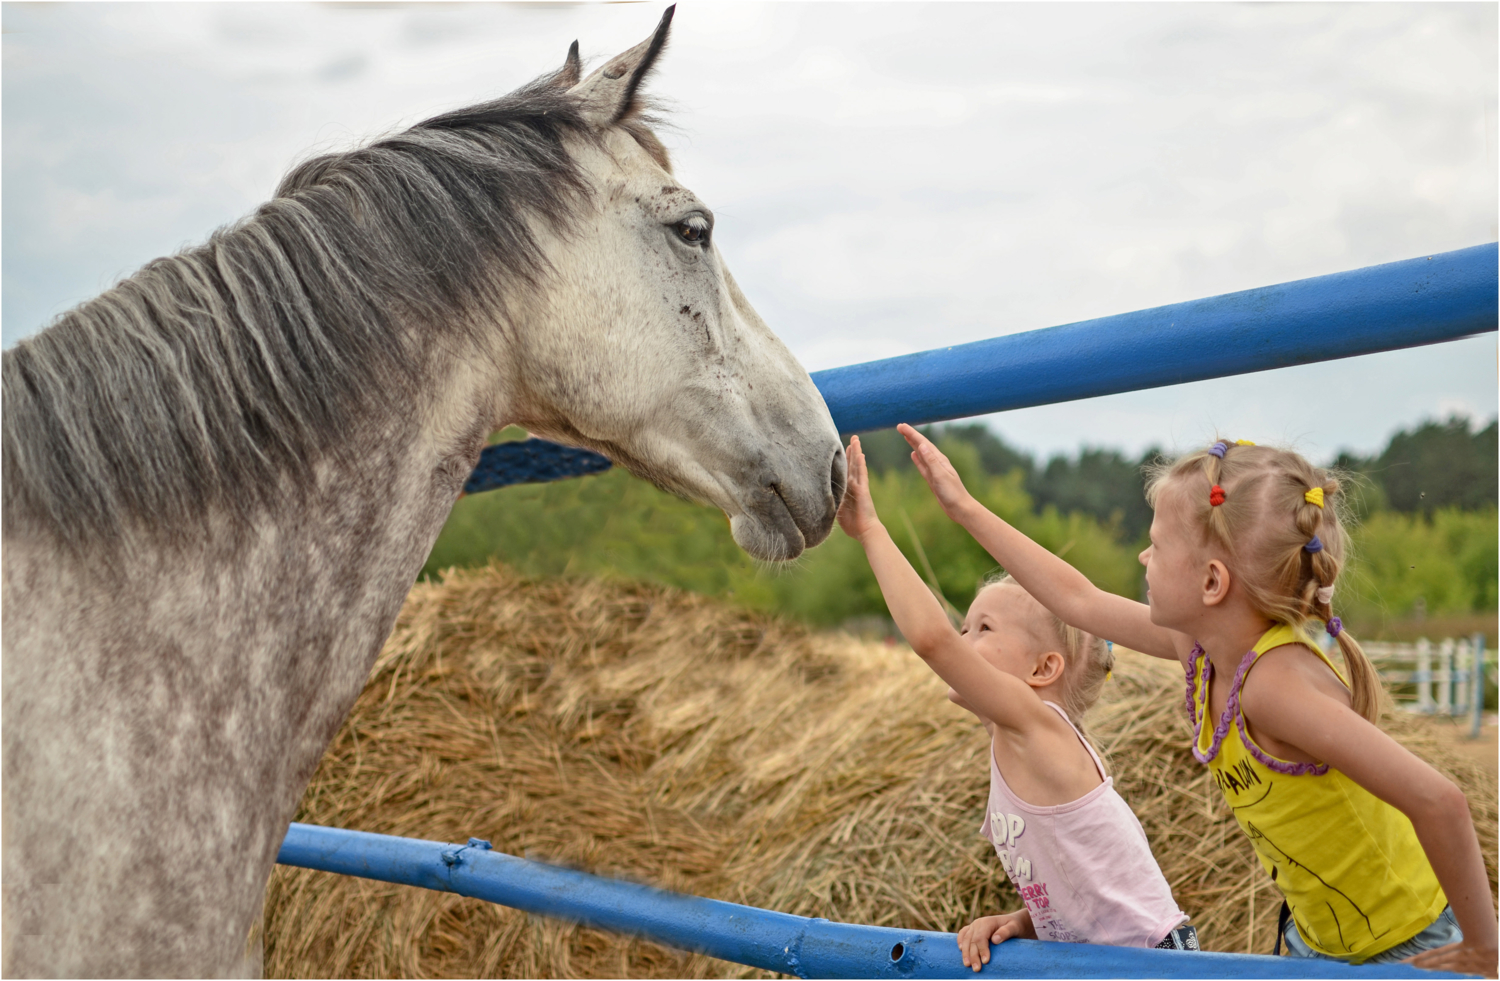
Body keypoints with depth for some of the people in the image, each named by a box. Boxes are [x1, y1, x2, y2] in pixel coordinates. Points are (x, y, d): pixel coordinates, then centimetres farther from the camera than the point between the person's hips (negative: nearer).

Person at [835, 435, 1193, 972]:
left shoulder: (1035, 724, -16)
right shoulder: (1020, 756, 11)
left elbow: (929, 635, -30)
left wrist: (870, 529, -24)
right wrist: (1018, 921, -3)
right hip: (1088, 969, 9)